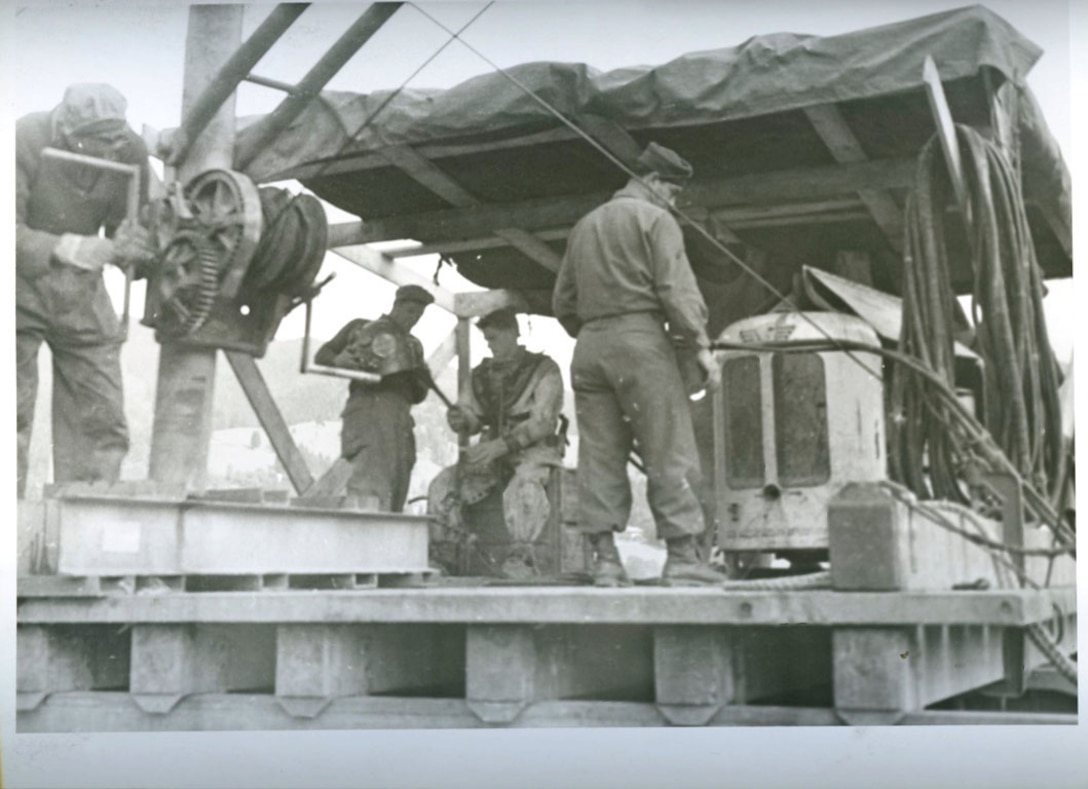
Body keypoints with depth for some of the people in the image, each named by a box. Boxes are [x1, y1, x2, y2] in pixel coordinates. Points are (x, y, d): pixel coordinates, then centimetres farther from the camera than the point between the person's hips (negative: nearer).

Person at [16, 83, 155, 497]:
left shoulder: (130, 151, -12)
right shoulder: (23, 141, -23)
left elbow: (130, 223, -4)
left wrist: (125, 246, -28)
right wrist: (70, 248, -41)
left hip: (81, 291, 4)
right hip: (21, 284, -4)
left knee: (100, 417, 0)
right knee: (13, 416, -6)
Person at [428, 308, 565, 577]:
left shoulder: (544, 369, 0)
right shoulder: (483, 374, 16)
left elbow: (542, 421, -12)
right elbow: (471, 420, 15)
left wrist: (500, 445, -23)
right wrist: (459, 419, -12)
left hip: (534, 451, -5)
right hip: (492, 454, 5)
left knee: (524, 484, -39)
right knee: (444, 484, -18)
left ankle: (522, 555, -37)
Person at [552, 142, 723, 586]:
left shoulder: (585, 225, 22)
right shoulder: (655, 219, 1)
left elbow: (563, 303, 21)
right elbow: (677, 290, -10)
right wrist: (700, 345, -9)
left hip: (589, 347, 7)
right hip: (641, 339, -6)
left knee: (599, 455, 3)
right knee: (669, 453, -4)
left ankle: (605, 559, 0)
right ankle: (682, 557, -6)